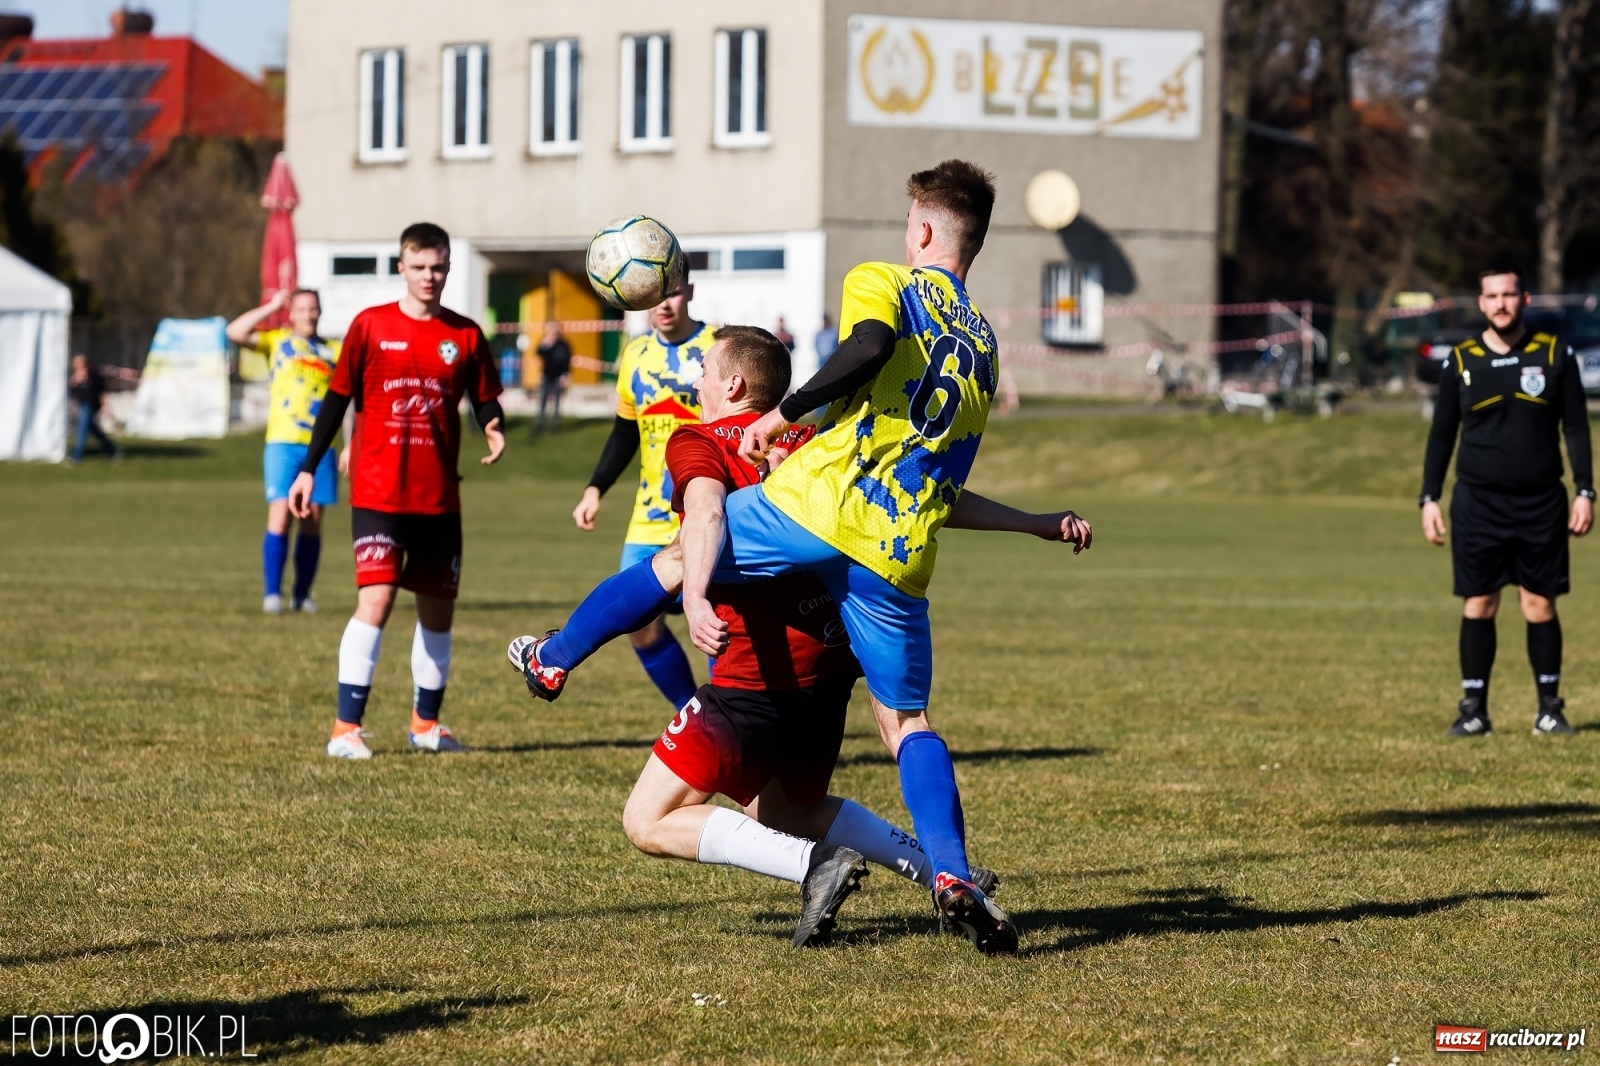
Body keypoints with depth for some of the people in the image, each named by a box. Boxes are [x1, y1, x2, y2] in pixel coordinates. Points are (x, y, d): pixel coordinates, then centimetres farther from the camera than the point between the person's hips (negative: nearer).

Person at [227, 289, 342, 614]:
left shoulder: (334, 351, 13)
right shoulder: (277, 341, 9)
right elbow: (235, 332, -6)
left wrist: (350, 445, 6)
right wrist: (271, 307, -3)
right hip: (283, 443, -2)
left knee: (312, 522, 3)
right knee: (280, 514, -12)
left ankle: (302, 594, 12)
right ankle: (271, 593, -11)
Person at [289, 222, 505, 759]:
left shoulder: (465, 336, 6)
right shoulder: (371, 326, 0)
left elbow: (485, 400, 9)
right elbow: (337, 398, 4)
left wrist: (493, 429, -14)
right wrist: (308, 469, 2)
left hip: (438, 497, 4)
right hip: (377, 493, -3)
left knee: (438, 608, 9)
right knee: (375, 599, -15)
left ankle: (426, 723, 25)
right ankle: (346, 728, -12)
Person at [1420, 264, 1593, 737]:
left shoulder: (1554, 355, 2)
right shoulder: (1462, 361, 4)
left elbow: (1576, 426, 5)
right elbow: (1442, 433, 10)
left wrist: (1585, 492, 0)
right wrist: (1429, 498, 4)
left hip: (1541, 503, -1)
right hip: (1478, 503, 1)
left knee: (1540, 605, 1)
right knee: (1478, 605, 0)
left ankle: (1550, 707, 9)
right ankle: (1474, 709, 5)